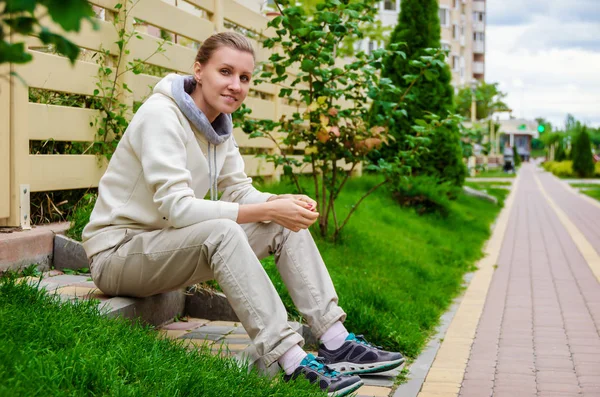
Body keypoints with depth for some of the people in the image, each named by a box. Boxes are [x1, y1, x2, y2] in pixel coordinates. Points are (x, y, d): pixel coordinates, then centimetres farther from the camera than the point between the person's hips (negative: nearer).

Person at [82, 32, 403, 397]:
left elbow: (239, 191, 7)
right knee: (222, 231, -36)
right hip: (117, 251, -8)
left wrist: (285, 203, -15)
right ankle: (293, 362, -35)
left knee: (286, 225, -5)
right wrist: (268, 210, -30)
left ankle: (336, 342, -8)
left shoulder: (220, 124, 5)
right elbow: (177, 207, -30)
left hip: (171, 248, 8)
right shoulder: (161, 116, -21)